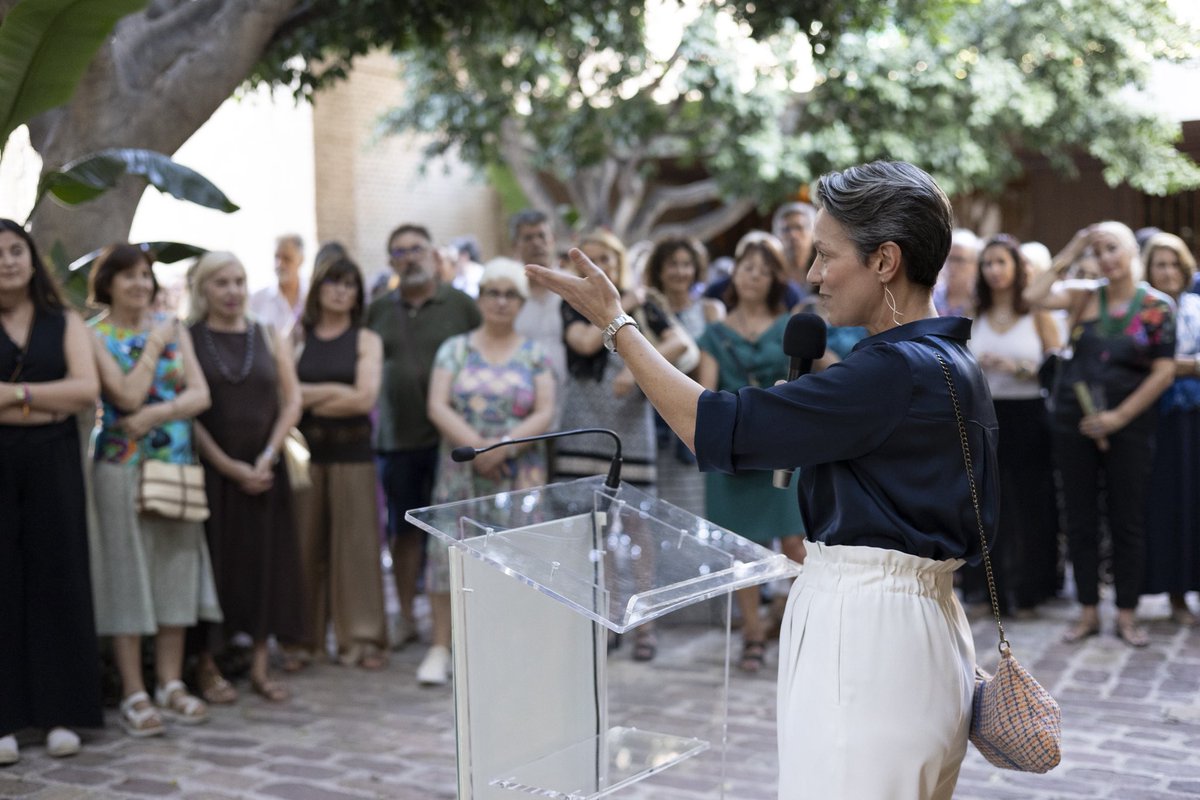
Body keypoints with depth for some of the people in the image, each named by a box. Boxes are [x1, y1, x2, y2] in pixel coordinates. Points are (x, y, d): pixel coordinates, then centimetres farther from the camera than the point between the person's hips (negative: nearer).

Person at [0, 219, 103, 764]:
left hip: (53, 465, 1)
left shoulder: (64, 323, 9)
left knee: (56, 580, 2)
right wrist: (49, 403, -12)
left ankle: (59, 712, 9)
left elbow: (88, 390, -5)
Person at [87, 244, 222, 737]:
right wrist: (154, 345, -7)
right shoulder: (97, 336, -1)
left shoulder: (173, 328, 11)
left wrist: (159, 412, -12)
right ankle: (134, 694, 4)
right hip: (122, 468, -4)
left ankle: (171, 683, 15)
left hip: (177, 464, 4)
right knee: (127, 574, -2)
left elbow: (201, 394, 3)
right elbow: (127, 395, -14)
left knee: (175, 570, 6)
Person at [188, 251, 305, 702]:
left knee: (265, 562, 3)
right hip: (211, 472, -3)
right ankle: (207, 665, 10)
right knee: (214, 561, 0)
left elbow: (291, 402, 5)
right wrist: (229, 466, -12)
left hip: (263, 472, 3)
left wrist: (267, 458, -8)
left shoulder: (270, 338, 9)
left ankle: (260, 664, 13)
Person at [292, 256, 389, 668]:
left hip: (353, 451, -1)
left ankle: (362, 637, 5)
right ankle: (304, 637, 13)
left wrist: (310, 396, -5)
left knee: (356, 542, -2)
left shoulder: (366, 341, 6)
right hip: (305, 450, 1)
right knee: (305, 544, 2)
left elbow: (365, 399, -7)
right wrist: (338, 391, -8)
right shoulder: (296, 337, 9)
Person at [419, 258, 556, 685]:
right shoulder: (455, 349, 7)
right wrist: (476, 445, -16)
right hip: (461, 472, 0)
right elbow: (437, 406, -3)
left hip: (519, 475, 0)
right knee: (448, 550, -3)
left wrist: (503, 446, -17)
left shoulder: (535, 354, 6)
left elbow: (545, 413, -2)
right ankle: (440, 649, 6)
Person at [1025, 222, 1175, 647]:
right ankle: (1088, 611, 17)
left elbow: (1164, 372, -6)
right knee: (1080, 519, 7)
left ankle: (1127, 613, 15)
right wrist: (1068, 256, -2)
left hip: (1128, 424, -2)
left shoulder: (1157, 306, -1)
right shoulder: (1085, 298, 6)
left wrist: (1119, 417, -12)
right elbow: (1033, 296, -8)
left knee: (1127, 520, 4)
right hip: (1074, 421, 3)